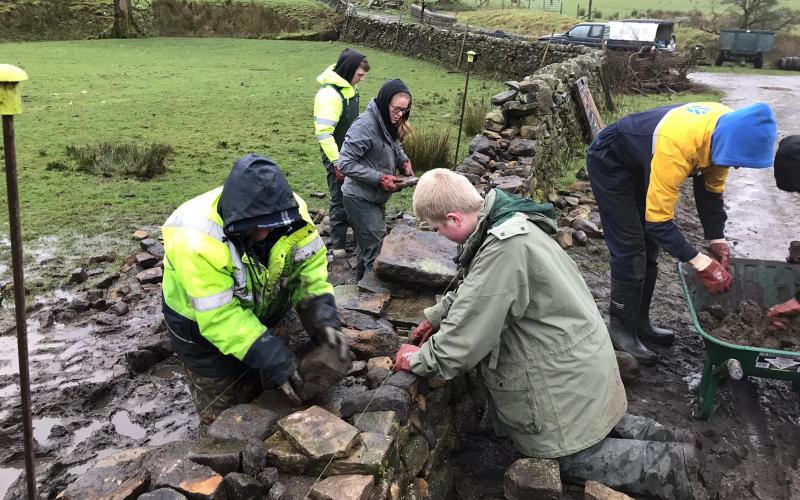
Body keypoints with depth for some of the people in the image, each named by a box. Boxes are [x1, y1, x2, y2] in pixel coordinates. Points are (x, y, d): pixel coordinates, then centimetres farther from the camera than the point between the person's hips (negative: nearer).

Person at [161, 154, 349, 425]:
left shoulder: (289, 211, -25)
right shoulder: (197, 242, -38)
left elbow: (310, 265, -15)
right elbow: (219, 317, -35)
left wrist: (323, 319, -30)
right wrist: (274, 361, -37)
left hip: (256, 312, 5)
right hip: (201, 322, -4)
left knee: (255, 392, 23)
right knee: (224, 407, 11)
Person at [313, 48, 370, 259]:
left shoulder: (349, 87, 5)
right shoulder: (329, 94, -23)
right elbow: (323, 133, -25)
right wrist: (338, 163, -25)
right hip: (338, 157, -8)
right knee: (340, 200, 2)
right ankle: (338, 246, 16)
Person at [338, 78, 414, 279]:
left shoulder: (390, 123, 2)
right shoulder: (365, 125, -25)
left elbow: (395, 148, 21)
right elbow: (345, 163, -25)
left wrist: (404, 161, -1)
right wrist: (379, 178, -27)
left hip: (377, 197, 9)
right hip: (360, 199, -9)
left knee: (369, 245, 21)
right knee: (375, 249, -7)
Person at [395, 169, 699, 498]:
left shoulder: (503, 249, -34)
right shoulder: (504, 222, -3)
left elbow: (465, 340, -29)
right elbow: (471, 289, 16)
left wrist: (419, 360, -13)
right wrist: (436, 316, 12)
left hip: (567, 373, -9)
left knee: (576, 459, 11)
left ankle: (667, 462, 18)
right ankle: (629, 429, 28)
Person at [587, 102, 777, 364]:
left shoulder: (728, 129, -18)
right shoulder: (677, 145, -41)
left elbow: (711, 189, -3)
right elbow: (658, 219, -36)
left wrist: (717, 241, -10)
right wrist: (701, 263, -33)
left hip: (640, 161, 8)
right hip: (610, 164, -8)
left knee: (649, 248, 10)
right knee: (630, 252, -10)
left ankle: (640, 322, 23)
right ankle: (621, 330, 4)